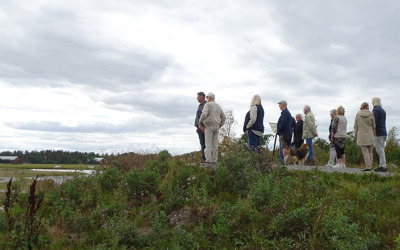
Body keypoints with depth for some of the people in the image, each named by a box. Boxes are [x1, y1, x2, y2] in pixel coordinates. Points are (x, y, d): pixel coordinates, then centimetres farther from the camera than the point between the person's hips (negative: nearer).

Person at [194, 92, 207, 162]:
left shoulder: (206, 105, -10)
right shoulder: (201, 106, 22)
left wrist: (203, 126, -25)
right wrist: (197, 128, 21)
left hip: (203, 127, -10)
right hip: (200, 127, 10)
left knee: (203, 143, -12)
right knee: (202, 143, 7)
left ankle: (204, 158, -12)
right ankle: (204, 158, 8)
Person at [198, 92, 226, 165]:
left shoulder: (207, 105, -4)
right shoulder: (218, 106, 17)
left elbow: (204, 114, -20)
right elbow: (223, 117, 16)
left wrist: (199, 123, -10)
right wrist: (219, 126, 19)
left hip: (209, 126, -6)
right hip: (216, 127, 6)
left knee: (208, 144, -8)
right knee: (215, 144, 5)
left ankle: (208, 160, -13)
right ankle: (214, 160, 3)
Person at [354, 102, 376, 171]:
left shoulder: (358, 115, -1)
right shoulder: (371, 114, 0)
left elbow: (356, 126, 1)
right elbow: (373, 126, 4)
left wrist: (355, 136, 9)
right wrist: (374, 135, 14)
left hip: (361, 136, -1)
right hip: (370, 136, 2)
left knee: (365, 151, -2)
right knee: (370, 151, 12)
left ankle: (368, 166, -7)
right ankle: (370, 166, 13)